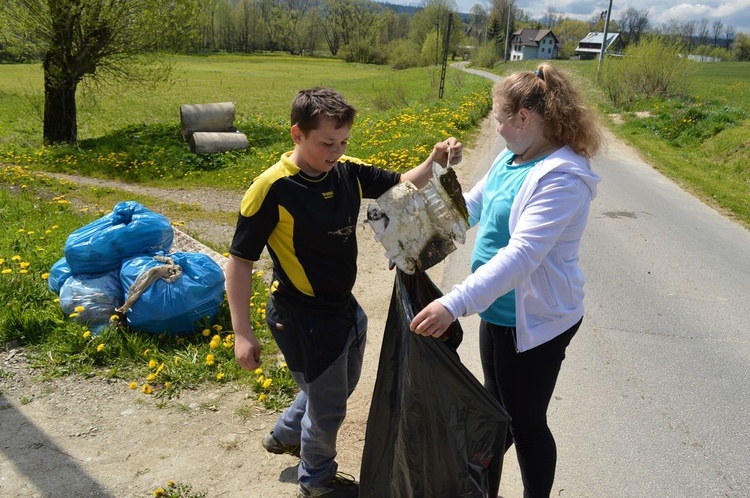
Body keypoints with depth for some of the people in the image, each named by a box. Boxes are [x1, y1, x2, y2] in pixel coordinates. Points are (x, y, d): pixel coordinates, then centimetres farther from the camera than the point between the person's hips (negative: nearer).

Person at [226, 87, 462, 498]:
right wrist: (242, 333, -18)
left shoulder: (349, 172, -6)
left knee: (339, 385, 28)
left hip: (345, 307, 7)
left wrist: (435, 162, -13)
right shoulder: (272, 188, -23)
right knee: (327, 407, 12)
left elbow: (402, 185, 8)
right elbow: (240, 261, -17)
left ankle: (285, 435, 56)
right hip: (303, 318, -7)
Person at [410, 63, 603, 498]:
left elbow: (523, 254, -37)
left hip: (536, 322, -9)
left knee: (527, 423, 10)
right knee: (497, 405, 27)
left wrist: (454, 304, -44)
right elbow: (471, 206, 15)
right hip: (499, 310, 9)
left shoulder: (561, 177, -27)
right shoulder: (511, 159, 1)